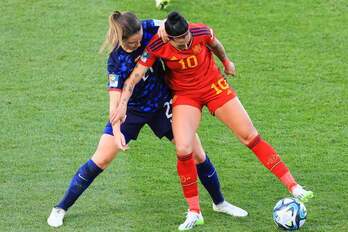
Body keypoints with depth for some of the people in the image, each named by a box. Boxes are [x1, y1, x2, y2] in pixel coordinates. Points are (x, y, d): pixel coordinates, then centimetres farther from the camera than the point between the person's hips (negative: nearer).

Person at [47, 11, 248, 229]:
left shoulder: (149, 29, -20)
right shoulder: (117, 62, -30)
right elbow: (115, 101, -34)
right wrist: (117, 132, -47)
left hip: (163, 105, 3)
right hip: (131, 110, -3)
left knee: (198, 156, 4)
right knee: (101, 159, -7)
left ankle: (219, 202, 28)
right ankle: (60, 209, 6)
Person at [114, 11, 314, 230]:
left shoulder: (201, 32, -23)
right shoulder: (157, 47, -25)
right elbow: (135, 76, -21)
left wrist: (226, 61, 19)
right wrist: (123, 104, -30)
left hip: (214, 86, 1)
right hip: (184, 95, -1)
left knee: (250, 136, -1)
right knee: (183, 149, -20)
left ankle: (293, 187, 4)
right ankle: (194, 213, -4)